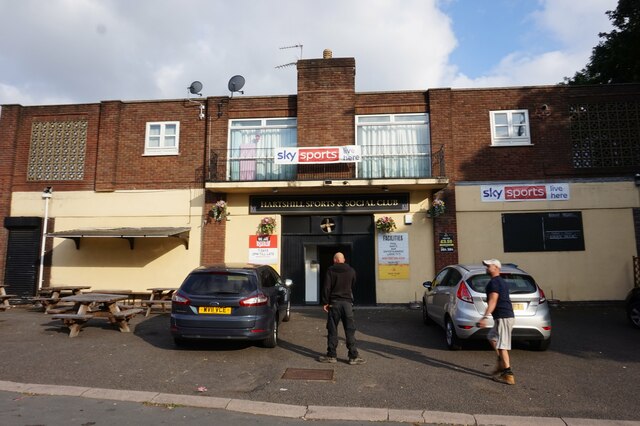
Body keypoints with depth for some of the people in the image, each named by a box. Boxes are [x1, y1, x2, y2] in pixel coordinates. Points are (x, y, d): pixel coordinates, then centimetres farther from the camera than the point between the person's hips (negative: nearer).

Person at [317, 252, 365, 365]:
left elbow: (326, 287, -8)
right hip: (347, 302, 2)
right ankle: (353, 356, 3)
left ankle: (331, 355, 11)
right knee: (350, 330, 3)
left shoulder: (330, 270, -3)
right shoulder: (351, 271, 6)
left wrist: (325, 302, -4)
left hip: (334, 302, -2)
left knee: (332, 330, 6)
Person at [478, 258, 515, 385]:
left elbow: (493, 301, -22)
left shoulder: (493, 282, -12)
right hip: (508, 315, 10)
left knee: (502, 346, -9)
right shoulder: (502, 282, 19)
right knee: (492, 337, 23)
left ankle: (508, 375, -9)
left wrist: (485, 317, -27)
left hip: (503, 317, -10)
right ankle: (501, 365, 24)